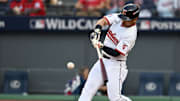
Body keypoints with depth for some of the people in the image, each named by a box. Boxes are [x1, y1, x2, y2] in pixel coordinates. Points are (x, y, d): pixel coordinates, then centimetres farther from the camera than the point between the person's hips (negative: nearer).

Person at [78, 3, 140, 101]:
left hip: (115, 64, -7)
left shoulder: (130, 35, -21)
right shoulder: (118, 18, -2)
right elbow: (103, 20, -9)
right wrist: (97, 30, -27)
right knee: (88, 89, 2)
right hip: (103, 60, 7)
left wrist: (102, 46, -32)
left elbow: (116, 53, -23)